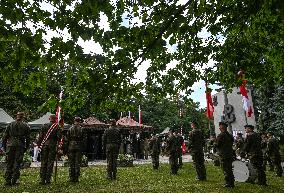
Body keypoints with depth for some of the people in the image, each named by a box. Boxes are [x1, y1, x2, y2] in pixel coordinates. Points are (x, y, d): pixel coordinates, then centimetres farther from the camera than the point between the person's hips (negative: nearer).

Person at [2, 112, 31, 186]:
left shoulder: (10, 125, 8)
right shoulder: (26, 126, 4)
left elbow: (4, 137, 7)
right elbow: (28, 139, 4)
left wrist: (4, 147, 14)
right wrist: (26, 148, 12)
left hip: (10, 145, 1)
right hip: (20, 146, -1)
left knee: (9, 164, 9)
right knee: (17, 164, 5)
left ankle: (7, 181, 10)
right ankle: (14, 181, 7)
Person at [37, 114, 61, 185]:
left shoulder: (44, 126, 3)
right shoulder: (57, 127, -3)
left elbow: (40, 136, 3)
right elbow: (59, 136, -9)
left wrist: (39, 144, 8)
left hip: (44, 145, 2)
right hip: (53, 146, -2)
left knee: (43, 162, 8)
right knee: (50, 162, 5)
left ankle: (42, 180, 10)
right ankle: (48, 179, 8)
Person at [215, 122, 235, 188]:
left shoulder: (220, 135, -17)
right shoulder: (230, 135, 8)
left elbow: (217, 145, -13)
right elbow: (231, 144, 16)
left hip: (223, 155, -8)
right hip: (230, 154, 8)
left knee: (226, 170, 1)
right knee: (230, 169, 16)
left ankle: (228, 183, 5)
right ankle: (231, 183, 24)